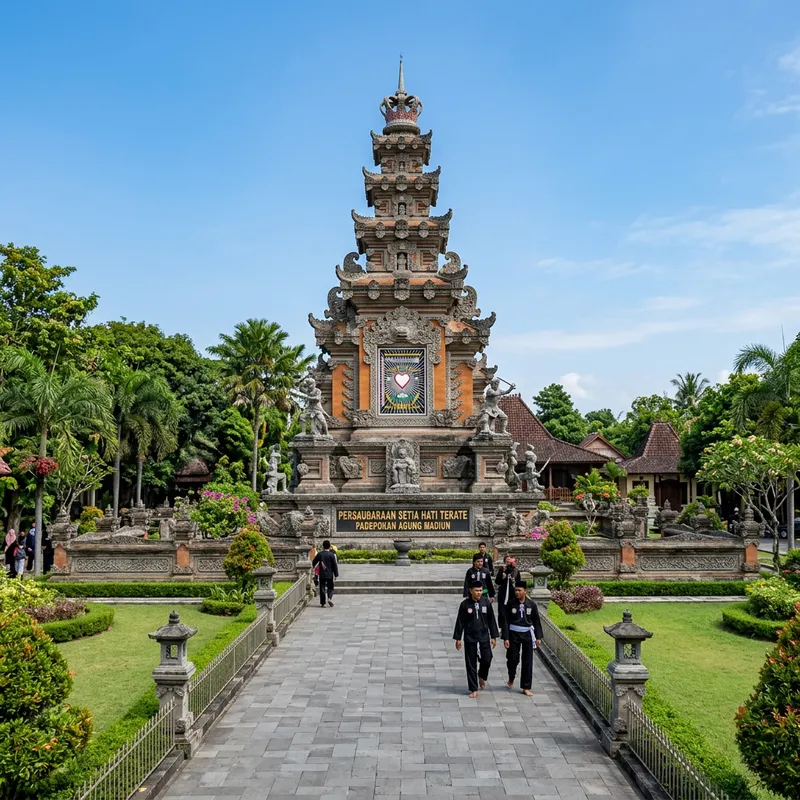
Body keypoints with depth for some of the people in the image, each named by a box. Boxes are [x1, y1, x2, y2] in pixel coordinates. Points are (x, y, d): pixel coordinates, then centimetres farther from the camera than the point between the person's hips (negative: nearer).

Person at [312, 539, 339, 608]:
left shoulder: (319, 554, -2)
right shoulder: (332, 555, -6)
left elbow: (314, 563, 7)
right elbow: (335, 565, -4)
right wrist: (336, 575, 2)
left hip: (322, 575, 1)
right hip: (329, 574, -1)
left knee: (322, 589, 6)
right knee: (330, 587, 12)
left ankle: (323, 603, 3)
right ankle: (329, 598, -11)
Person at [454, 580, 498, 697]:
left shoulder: (486, 602, -3)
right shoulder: (465, 604, -7)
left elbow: (491, 620, 4)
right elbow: (460, 622, -2)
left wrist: (494, 636, 4)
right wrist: (458, 638, -1)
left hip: (484, 635, 1)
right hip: (470, 637, -1)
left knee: (487, 659, -6)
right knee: (471, 663, 3)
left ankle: (481, 677, 27)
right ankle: (473, 689, 16)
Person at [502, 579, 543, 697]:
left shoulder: (531, 604, -4)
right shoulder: (511, 604, -8)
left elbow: (536, 621, 5)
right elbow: (506, 621, -6)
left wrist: (538, 637, 4)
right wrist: (506, 638, -11)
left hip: (527, 634, 1)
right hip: (514, 634, -1)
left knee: (528, 661, 3)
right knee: (513, 659, 5)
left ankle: (526, 687, 14)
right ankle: (511, 678, 36)